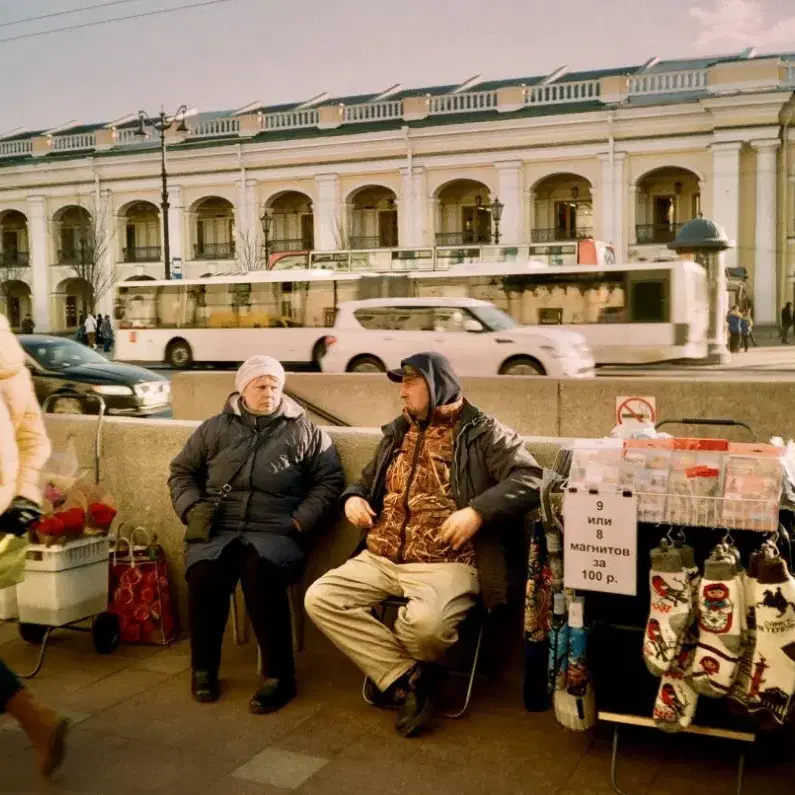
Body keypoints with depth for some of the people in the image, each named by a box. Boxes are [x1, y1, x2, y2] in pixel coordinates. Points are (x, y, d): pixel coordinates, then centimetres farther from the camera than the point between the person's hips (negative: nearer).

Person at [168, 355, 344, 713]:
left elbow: (329, 481, 9)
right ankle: (204, 667, -6)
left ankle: (280, 675, -20)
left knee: (261, 573, -35)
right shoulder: (214, 428, 19)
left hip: (276, 530, -2)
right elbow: (181, 471, 22)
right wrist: (191, 509, 3)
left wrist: (302, 520, -5)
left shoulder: (304, 431, 13)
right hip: (217, 528, 2)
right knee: (203, 573, -30)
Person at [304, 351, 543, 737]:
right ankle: (407, 677, -10)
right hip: (379, 559, 7)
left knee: (426, 622, -36)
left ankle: (390, 670, 1)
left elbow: (530, 479, -12)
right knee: (320, 598, -16)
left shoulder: (483, 433, 0)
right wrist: (353, 497, 9)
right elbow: (367, 481, 33)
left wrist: (478, 511, -24)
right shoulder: (397, 433, 20)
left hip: (445, 563, -6)